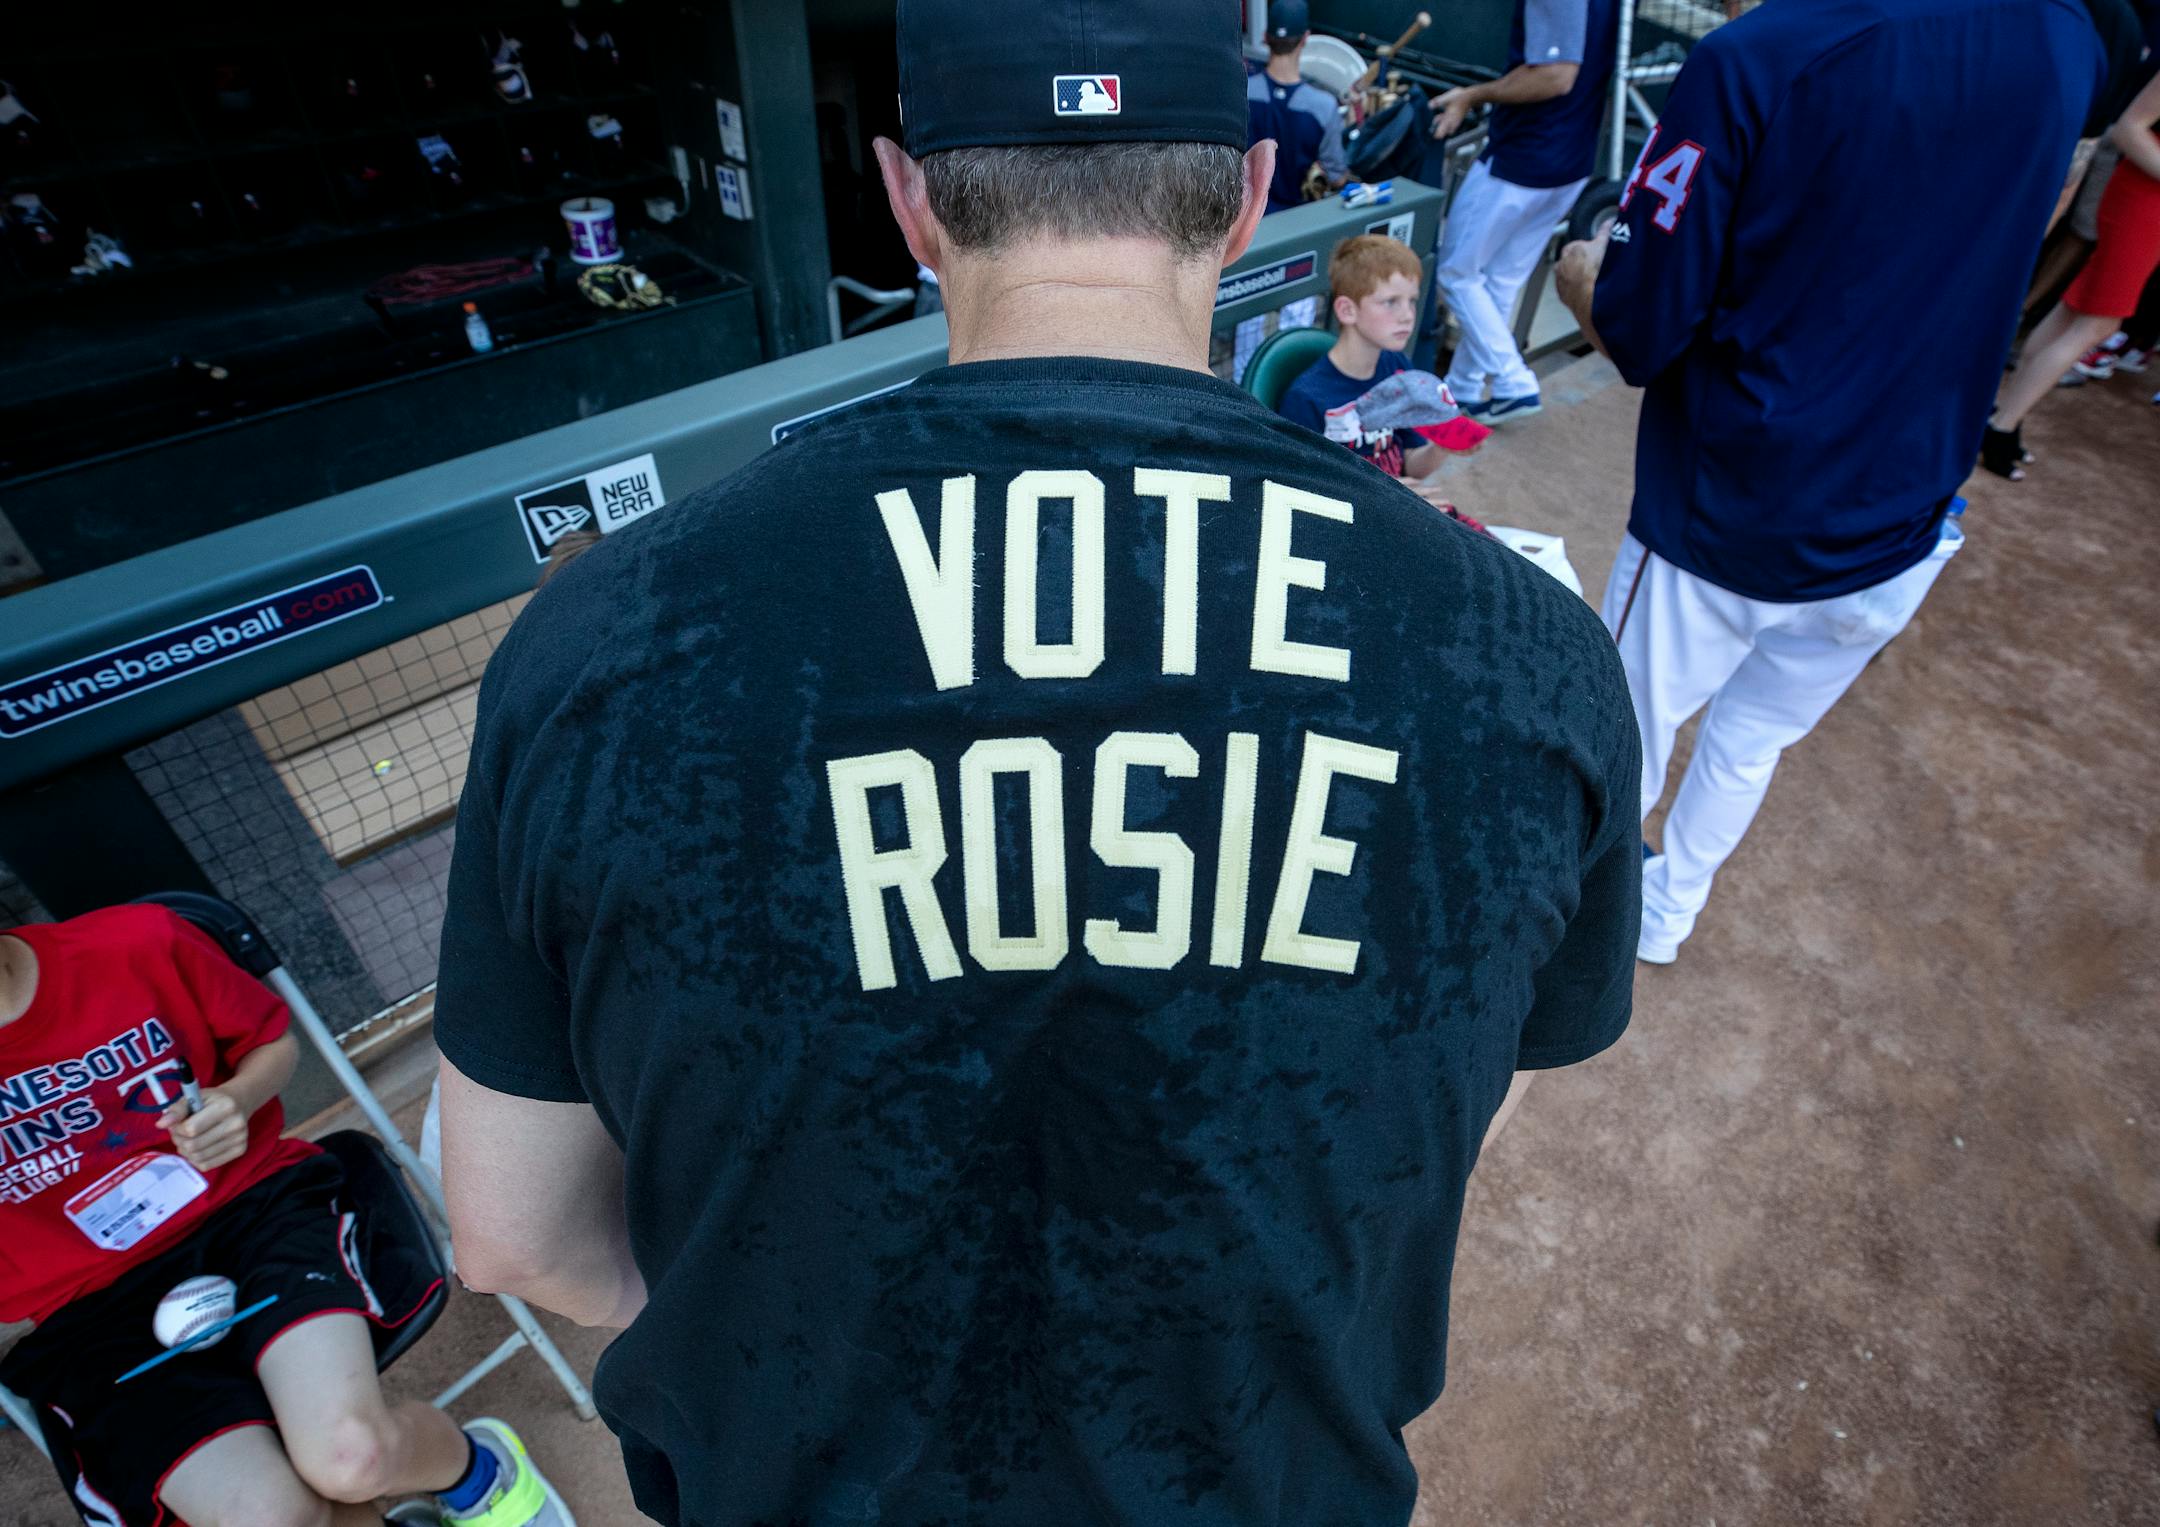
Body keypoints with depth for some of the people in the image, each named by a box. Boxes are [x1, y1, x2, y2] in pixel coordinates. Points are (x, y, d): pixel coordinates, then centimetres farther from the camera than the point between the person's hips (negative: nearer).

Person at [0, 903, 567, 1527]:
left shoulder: (141, 941, -6)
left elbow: (274, 1042, 11)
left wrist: (237, 1098, -10)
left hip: (255, 1202, 0)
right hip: (98, 1315, 1)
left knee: (349, 1458, -26)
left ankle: (476, 1470, 9)